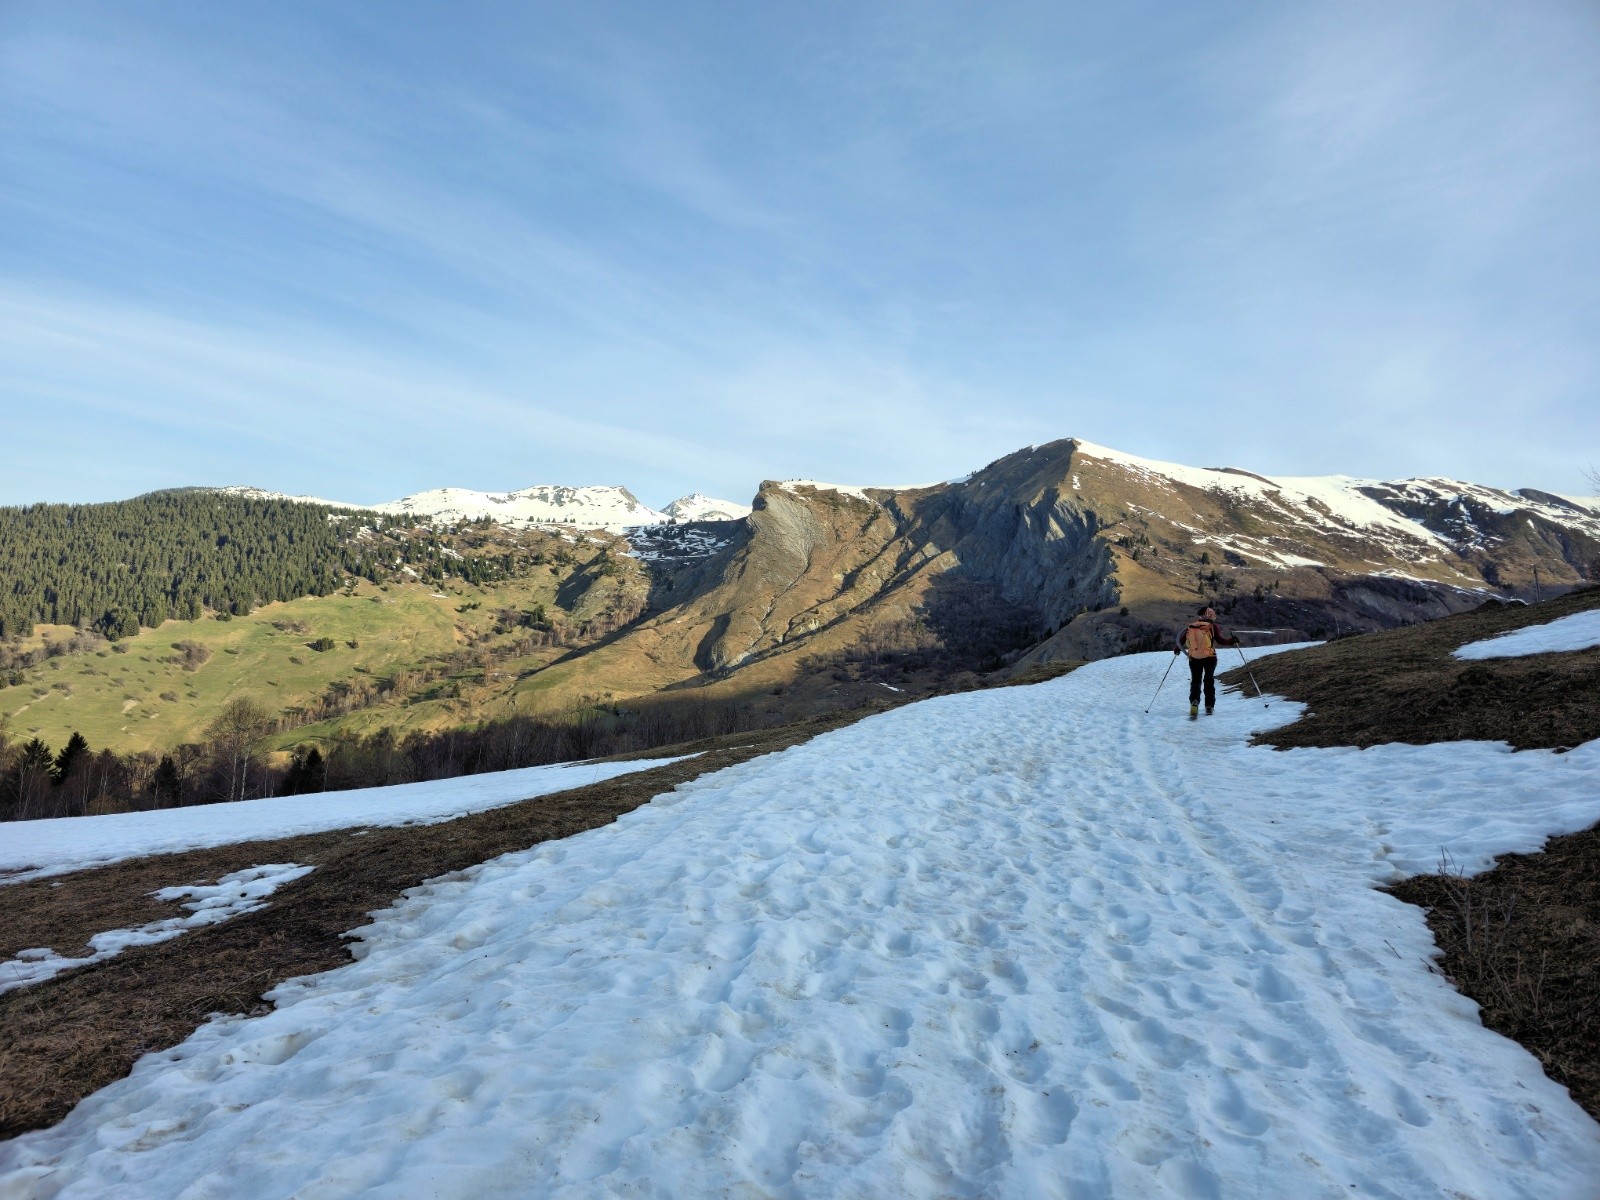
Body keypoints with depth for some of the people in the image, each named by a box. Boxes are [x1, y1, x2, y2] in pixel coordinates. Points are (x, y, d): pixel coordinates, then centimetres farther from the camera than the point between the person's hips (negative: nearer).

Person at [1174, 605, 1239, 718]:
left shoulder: (1191, 626, 3)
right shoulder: (1212, 626, -5)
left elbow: (1181, 639, 3)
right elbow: (1220, 640, -12)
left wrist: (1177, 649, 18)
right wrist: (1232, 641, 2)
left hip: (1194, 658, 2)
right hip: (1209, 658, -2)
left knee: (1195, 680, 10)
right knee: (1209, 681, 14)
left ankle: (1194, 701, -16)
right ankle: (1209, 706, 13)